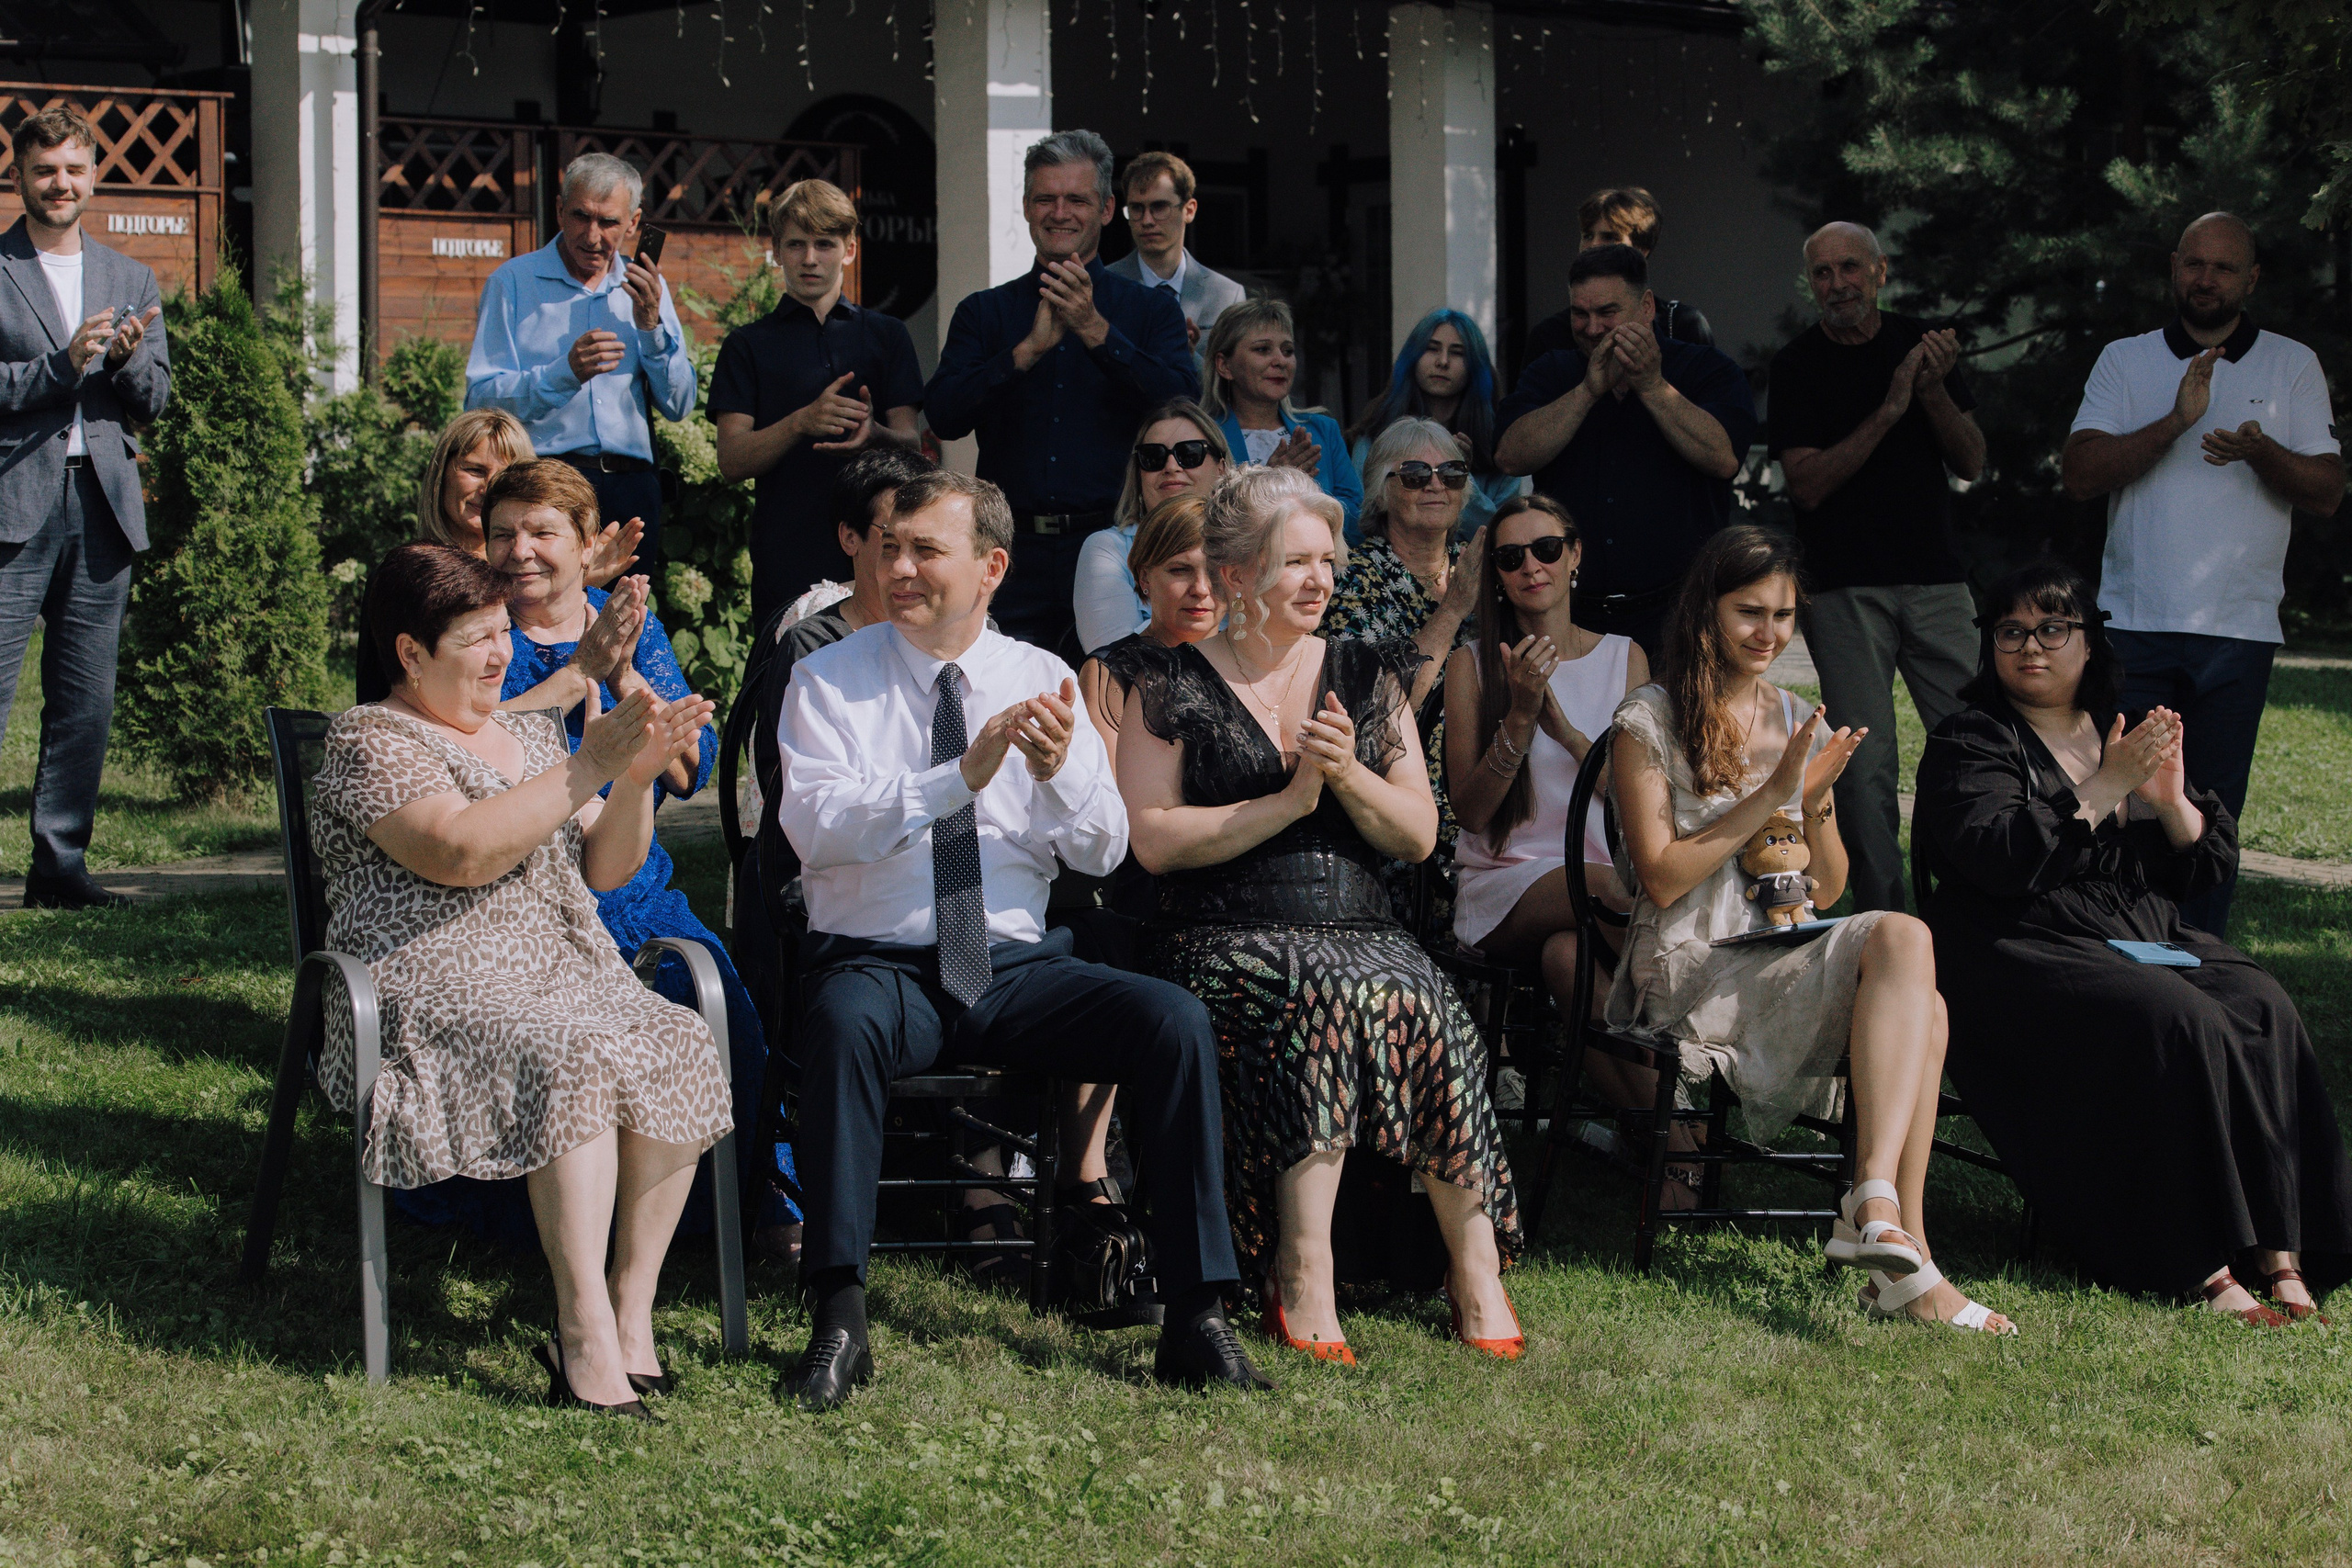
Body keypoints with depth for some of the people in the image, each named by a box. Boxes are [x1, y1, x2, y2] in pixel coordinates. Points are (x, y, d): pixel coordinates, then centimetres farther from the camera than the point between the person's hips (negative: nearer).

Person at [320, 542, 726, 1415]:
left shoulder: (530, 732, 23)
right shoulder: (370, 743, 0)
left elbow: (603, 869, 18)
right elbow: (461, 854, -17)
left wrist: (636, 778, 0)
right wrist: (586, 769, -18)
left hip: (569, 974, 7)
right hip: (439, 989, -7)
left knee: (680, 1045, -24)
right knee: (570, 1057, -36)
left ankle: (631, 1316, -21)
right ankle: (585, 1338, -36)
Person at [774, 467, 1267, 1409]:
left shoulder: (1043, 680, 10)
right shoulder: (829, 680, 3)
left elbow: (1103, 854, 4)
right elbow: (815, 828, -13)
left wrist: (1059, 770, -18)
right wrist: (961, 777, -23)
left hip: (1016, 967, 3)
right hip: (880, 965, -3)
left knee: (1175, 1020, -23)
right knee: (844, 1021, -38)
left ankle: (1196, 1317, -19)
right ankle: (837, 1322, -33)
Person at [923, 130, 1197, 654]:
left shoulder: (1150, 310, 10)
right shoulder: (983, 312, 13)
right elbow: (943, 417, -1)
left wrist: (1096, 331, -15)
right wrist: (1031, 348, -12)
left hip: (1114, 547, -1)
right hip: (1015, 553, 1)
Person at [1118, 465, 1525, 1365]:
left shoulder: (1367, 678, 17)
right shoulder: (1174, 685, 7)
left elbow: (1419, 836, 12)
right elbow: (1154, 840, -4)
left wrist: (1347, 774, -7)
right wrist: (1290, 799, -9)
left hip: (1363, 931, 3)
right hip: (1231, 942, -3)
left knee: (1428, 1010, -31)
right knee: (1333, 997, -36)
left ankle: (1476, 1266, -25)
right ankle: (1306, 1277, -32)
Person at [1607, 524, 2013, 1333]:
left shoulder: (1797, 721, 18)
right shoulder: (1649, 720, 1)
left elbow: (1828, 890, 16)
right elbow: (1662, 879, -8)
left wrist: (1817, 804, -4)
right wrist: (1770, 796, -12)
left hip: (1783, 961, 6)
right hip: (1692, 973, -6)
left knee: (1924, 1008, -29)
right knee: (1904, 939, -31)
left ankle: (1878, 1206, -39)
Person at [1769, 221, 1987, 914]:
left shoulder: (1921, 343, 10)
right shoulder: (1796, 367, 2)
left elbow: (1972, 461, 7)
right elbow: (1807, 484, -9)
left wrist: (1934, 390, -12)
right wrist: (1889, 411, -17)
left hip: (1935, 580, 3)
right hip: (1845, 589, -2)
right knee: (1864, 771, -6)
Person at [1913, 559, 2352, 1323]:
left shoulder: (2129, 736, 20)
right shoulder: (1971, 743, 4)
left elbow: (2208, 868, 15)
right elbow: (1995, 857, -15)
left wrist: (2172, 801, -6)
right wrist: (2102, 789, -16)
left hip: (2151, 942, 6)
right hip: (2026, 957, -6)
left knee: (2263, 1011, -23)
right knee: (2178, 1023, -32)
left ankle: (2281, 1255, -28)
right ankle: (2202, 1267, -32)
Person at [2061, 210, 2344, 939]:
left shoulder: (2293, 367, 9)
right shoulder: (2124, 361, 8)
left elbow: (2327, 492, 3)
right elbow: (2079, 473, -4)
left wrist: (2261, 453, -18)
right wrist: (2176, 422, -16)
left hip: (2239, 630, 0)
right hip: (2135, 624, 0)